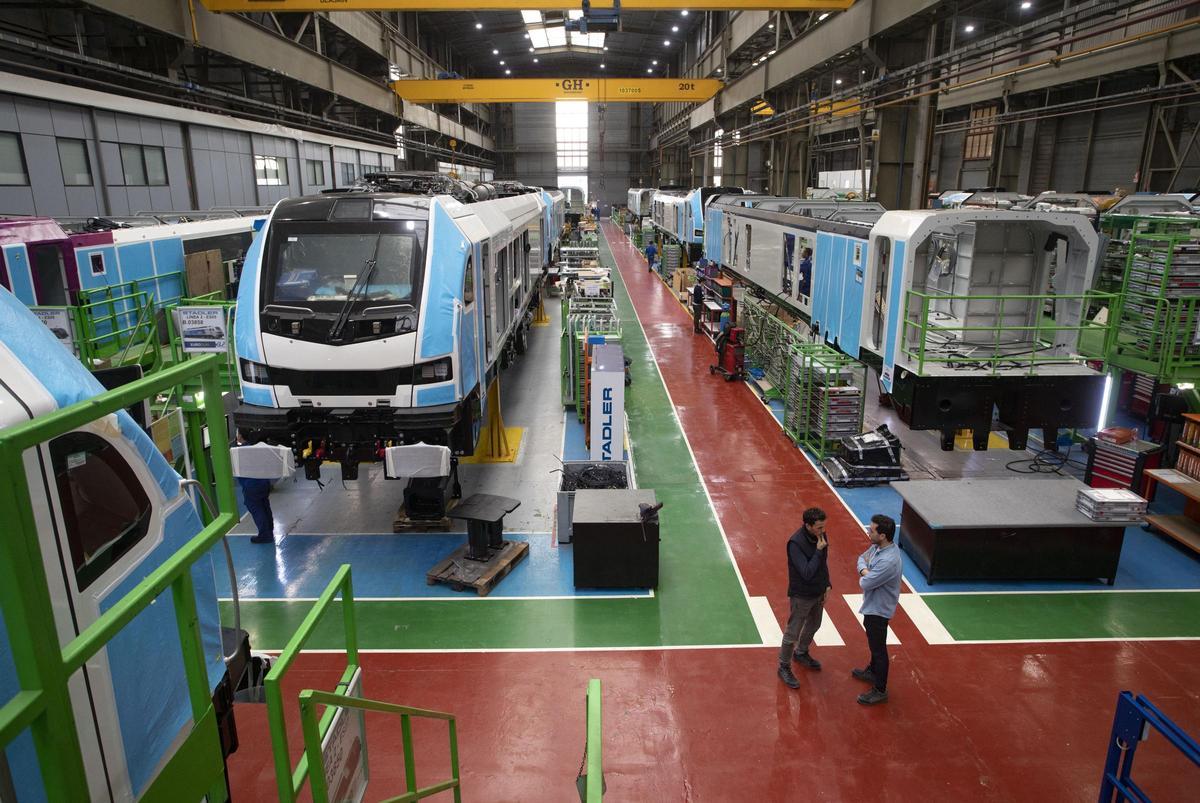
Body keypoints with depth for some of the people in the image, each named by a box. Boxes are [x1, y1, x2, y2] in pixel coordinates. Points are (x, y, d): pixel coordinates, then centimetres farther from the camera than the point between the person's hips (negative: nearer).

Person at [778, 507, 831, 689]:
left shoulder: (820, 536, -8)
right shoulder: (795, 543, -30)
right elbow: (807, 573, -33)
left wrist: (826, 585, 7)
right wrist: (819, 551, -31)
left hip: (818, 593, 8)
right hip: (801, 596, -7)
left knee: (813, 626, 26)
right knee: (792, 633, 6)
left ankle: (801, 653, 51)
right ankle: (784, 667, 25)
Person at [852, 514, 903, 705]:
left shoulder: (889, 561, -36)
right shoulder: (878, 547, -8)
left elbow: (865, 583, -30)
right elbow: (862, 558, 8)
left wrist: (864, 576, -8)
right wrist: (865, 570, -13)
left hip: (878, 609, -9)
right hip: (872, 605, 9)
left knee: (878, 648, 6)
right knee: (874, 642, 28)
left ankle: (880, 691, 22)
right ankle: (873, 671, 49)